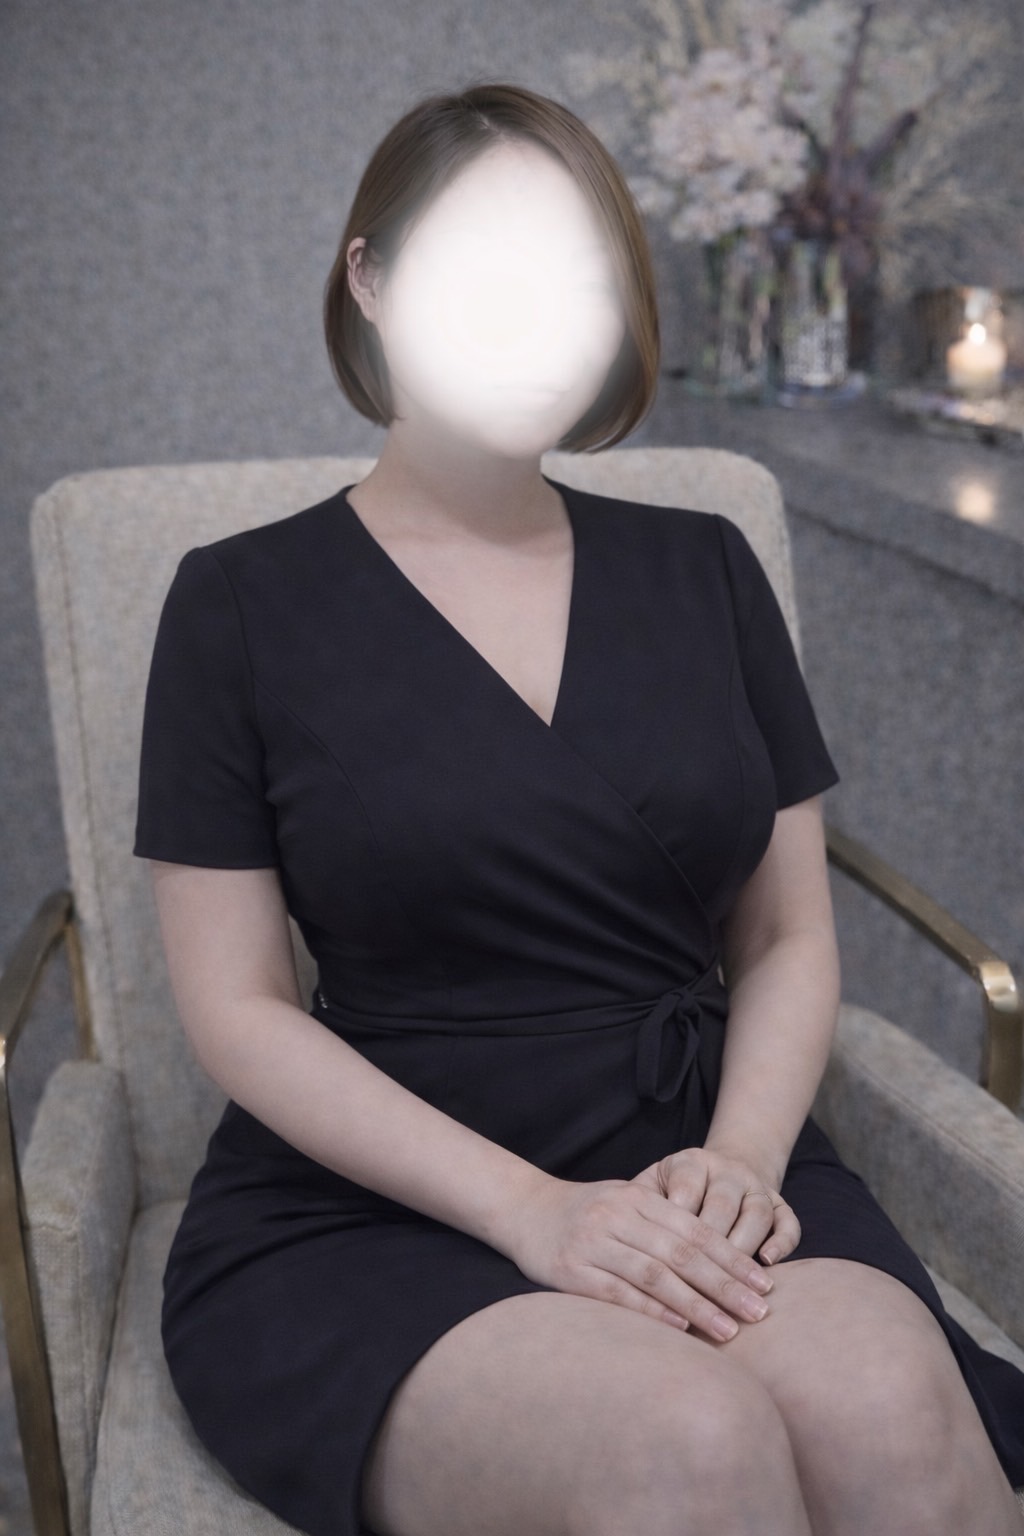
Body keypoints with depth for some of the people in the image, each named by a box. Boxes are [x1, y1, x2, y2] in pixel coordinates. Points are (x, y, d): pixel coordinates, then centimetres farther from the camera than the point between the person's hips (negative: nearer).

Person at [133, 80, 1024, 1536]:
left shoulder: (701, 568, 12)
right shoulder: (245, 600, 2)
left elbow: (792, 937, 11)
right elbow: (239, 1005, -3)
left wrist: (742, 1161, -9)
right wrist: (534, 1210, -15)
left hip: (696, 1180, 3)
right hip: (367, 1216, -3)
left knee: (889, 1408, -29)